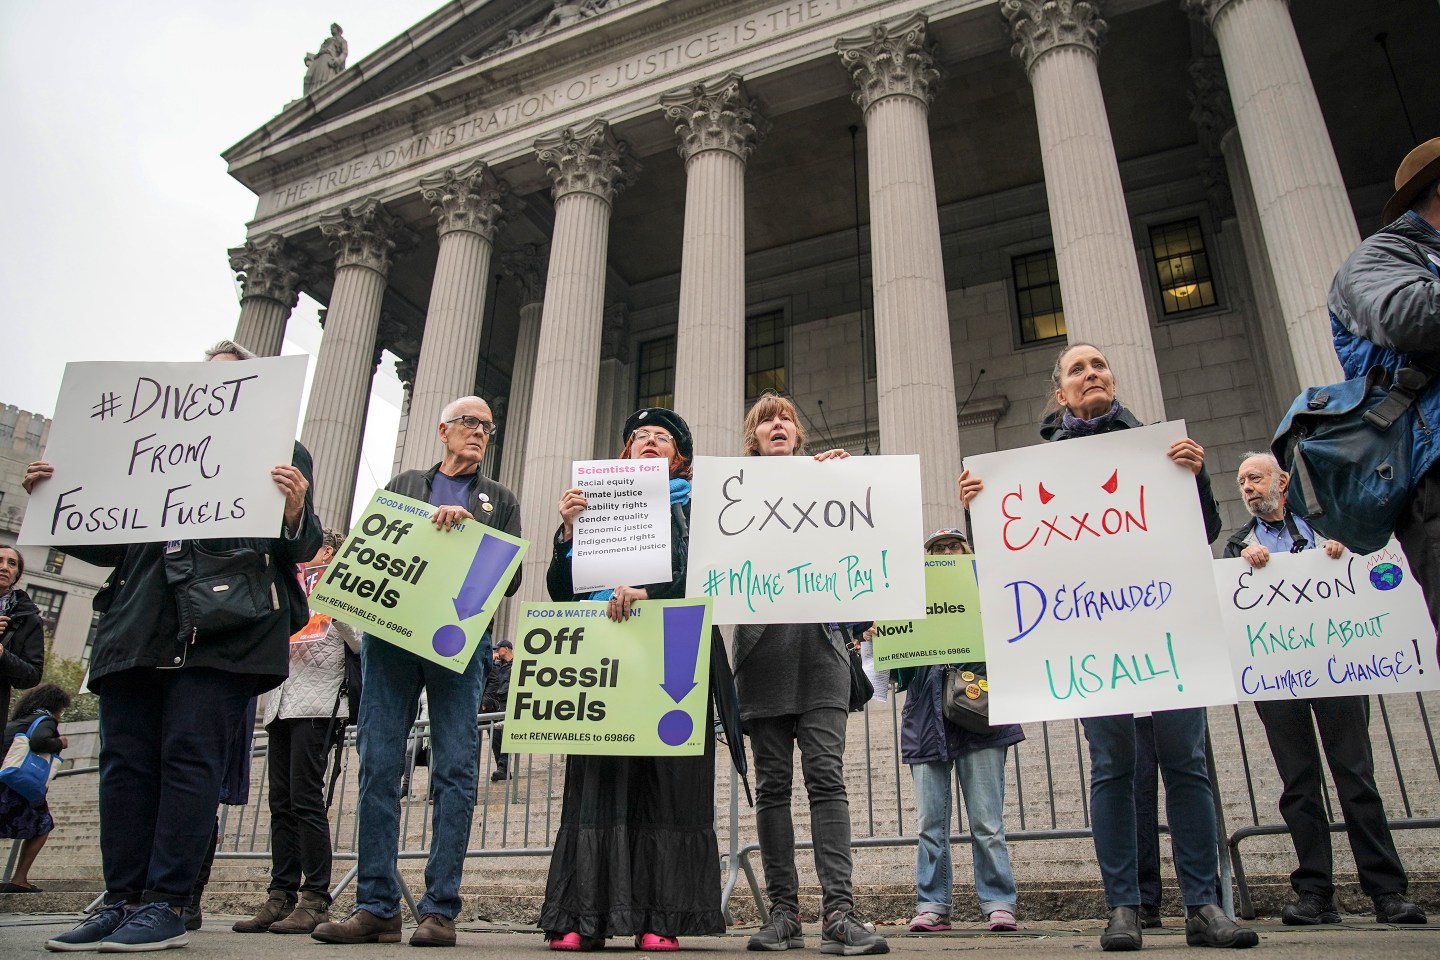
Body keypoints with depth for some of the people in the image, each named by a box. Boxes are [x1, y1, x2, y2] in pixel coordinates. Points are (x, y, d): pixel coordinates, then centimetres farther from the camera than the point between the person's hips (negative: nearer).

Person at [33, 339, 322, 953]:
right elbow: (112, 544, 24)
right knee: (125, 760, 2)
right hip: (137, 628, 5)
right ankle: (122, 900, 9)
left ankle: (166, 906, -4)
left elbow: (301, 547, 2)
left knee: (190, 756, -8)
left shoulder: (283, 454, 11)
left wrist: (295, 511, -20)